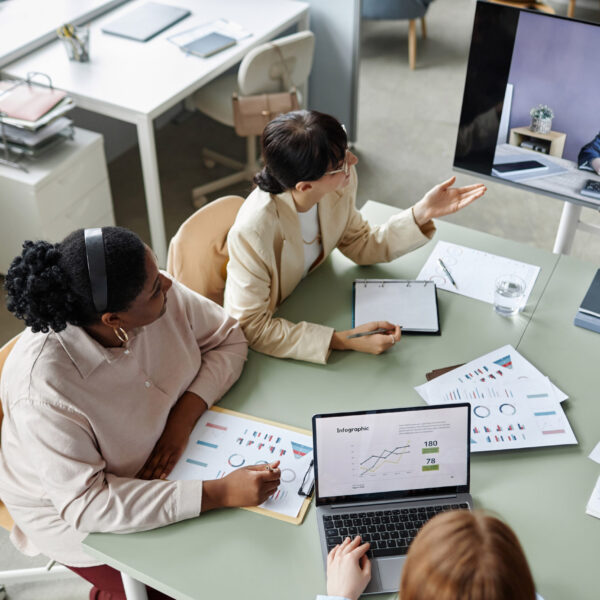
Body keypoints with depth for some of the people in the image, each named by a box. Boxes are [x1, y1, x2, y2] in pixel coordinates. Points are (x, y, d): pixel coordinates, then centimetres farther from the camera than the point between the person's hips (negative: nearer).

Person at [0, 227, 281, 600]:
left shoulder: (165, 297, -22)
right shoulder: (42, 390, -36)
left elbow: (229, 338, -8)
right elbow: (86, 504, -33)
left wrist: (187, 412, -25)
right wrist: (220, 494, -38)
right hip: (73, 513, -5)